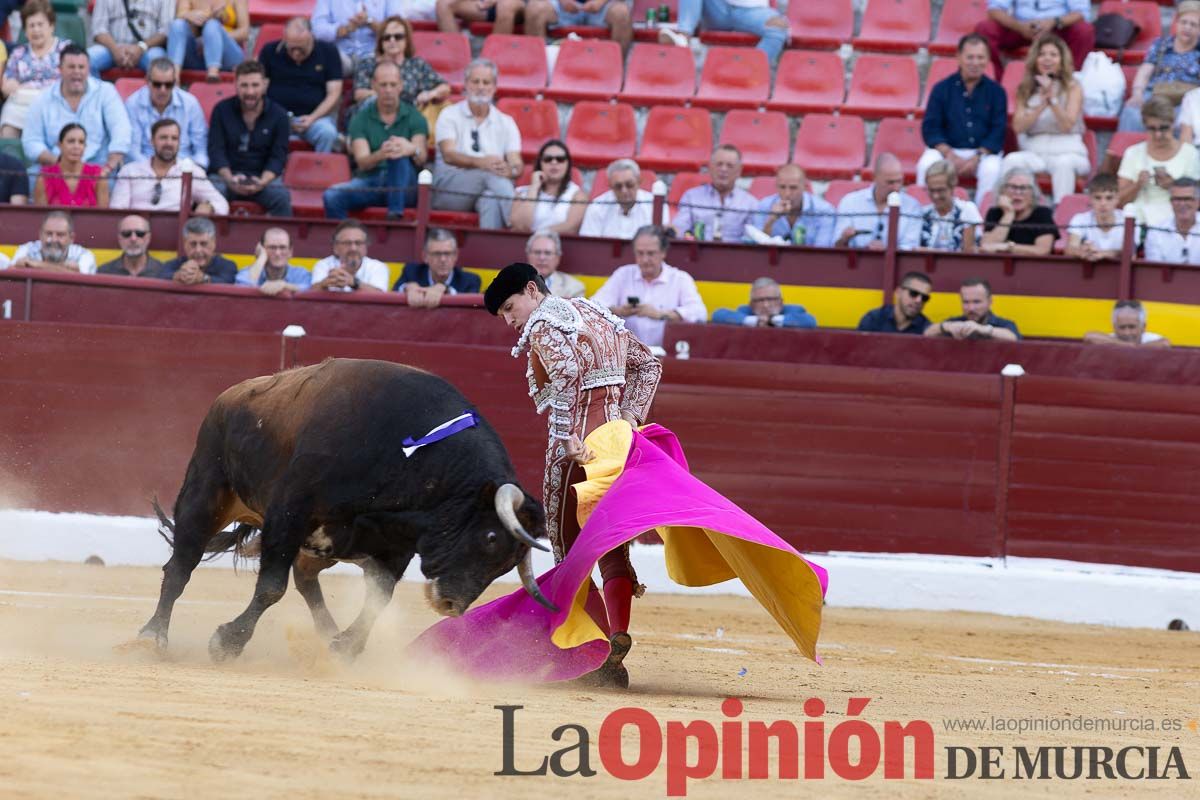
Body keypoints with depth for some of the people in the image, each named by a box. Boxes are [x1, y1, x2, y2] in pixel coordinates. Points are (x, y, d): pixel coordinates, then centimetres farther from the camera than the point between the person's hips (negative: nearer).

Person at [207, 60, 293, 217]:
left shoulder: (278, 115, 4)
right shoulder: (221, 110, 6)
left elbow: (278, 157, 0)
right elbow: (216, 151, 1)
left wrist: (262, 182, -20)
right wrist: (230, 179, -18)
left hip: (264, 176, 0)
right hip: (226, 174, 0)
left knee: (281, 198, -33)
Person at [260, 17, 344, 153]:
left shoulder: (328, 52, 6)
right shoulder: (270, 51, 8)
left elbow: (334, 94, 3)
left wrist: (312, 118, -12)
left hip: (315, 115, 0)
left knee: (328, 133, -35)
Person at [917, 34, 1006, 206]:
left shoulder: (996, 91, 5)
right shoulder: (942, 88, 5)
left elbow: (999, 131, -1)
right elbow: (930, 128, 1)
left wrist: (977, 157, -16)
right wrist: (949, 155, -16)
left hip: (984, 152, -1)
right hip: (947, 150, 1)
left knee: (992, 169, -34)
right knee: (926, 164, -30)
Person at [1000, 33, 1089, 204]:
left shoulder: (1073, 88, 6)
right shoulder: (1025, 89, 14)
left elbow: (1067, 125, -7)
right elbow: (1018, 126, 0)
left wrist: (1052, 98, -18)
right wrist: (1042, 104, -12)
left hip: (1068, 152, -2)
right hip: (1035, 152, 2)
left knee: (1064, 164, -39)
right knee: (1011, 160, -31)